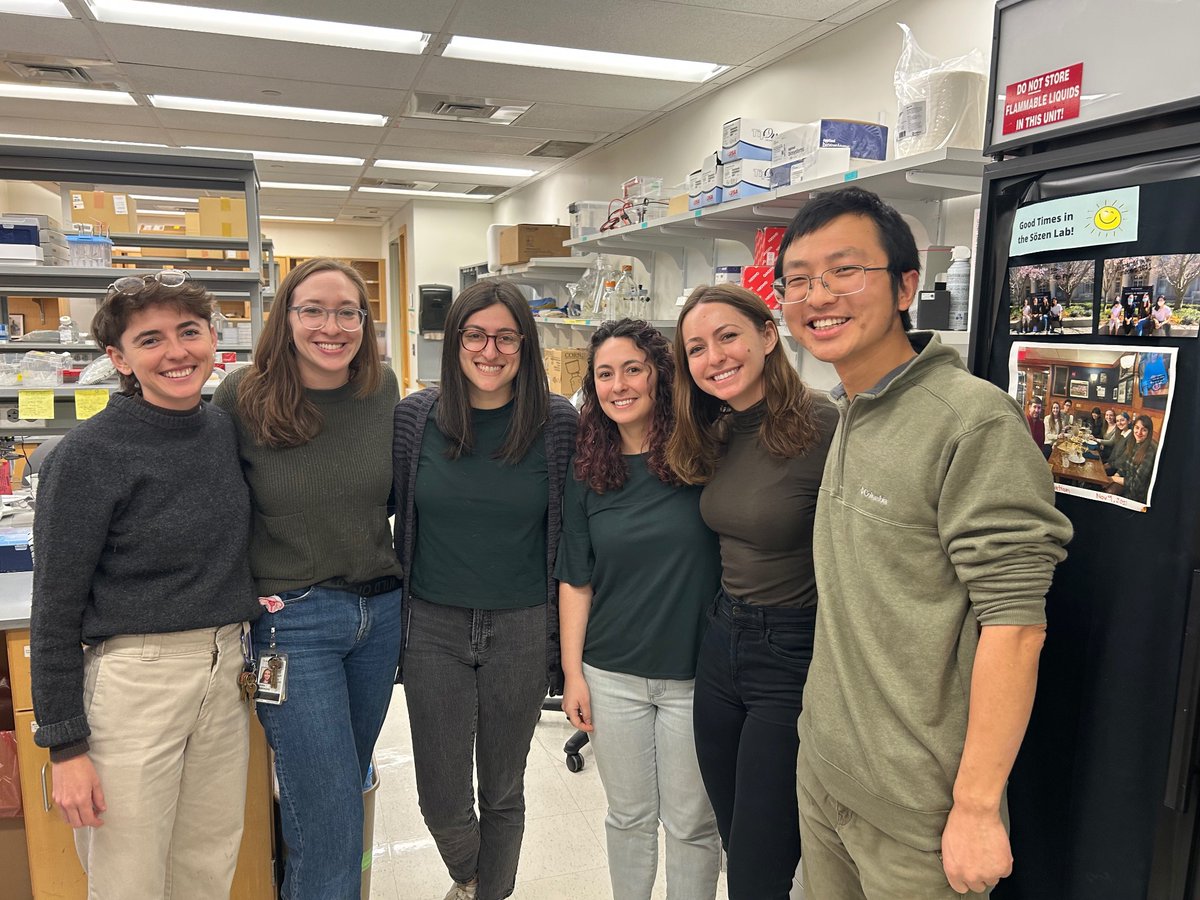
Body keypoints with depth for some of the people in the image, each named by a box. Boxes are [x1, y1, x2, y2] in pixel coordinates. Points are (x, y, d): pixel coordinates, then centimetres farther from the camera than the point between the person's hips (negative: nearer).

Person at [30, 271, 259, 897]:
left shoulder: (226, 429, 4)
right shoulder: (90, 453, -13)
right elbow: (55, 610, -9)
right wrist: (65, 745, -8)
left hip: (226, 673, 6)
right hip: (133, 678, -5)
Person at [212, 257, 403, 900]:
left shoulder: (383, 389, -2)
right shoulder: (242, 397, -12)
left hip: (380, 611, 5)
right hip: (293, 620, -4)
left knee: (344, 782, 23)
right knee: (331, 821, -1)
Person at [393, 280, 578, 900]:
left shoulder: (559, 423, -7)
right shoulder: (415, 416, -4)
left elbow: (571, 531, -1)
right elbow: (391, 510, 7)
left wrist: (565, 635, 0)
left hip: (523, 630, -1)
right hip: (434, 627, 1)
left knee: (503, 791, 15)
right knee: (441, 799, 11)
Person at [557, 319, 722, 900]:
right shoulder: (589, 470, -1)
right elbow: (575, 579, 4)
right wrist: (573, 672, 2)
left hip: (694, 675, -2)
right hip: (611, 675, 2)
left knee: (690, 821, 13)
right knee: (628, 815, 18)